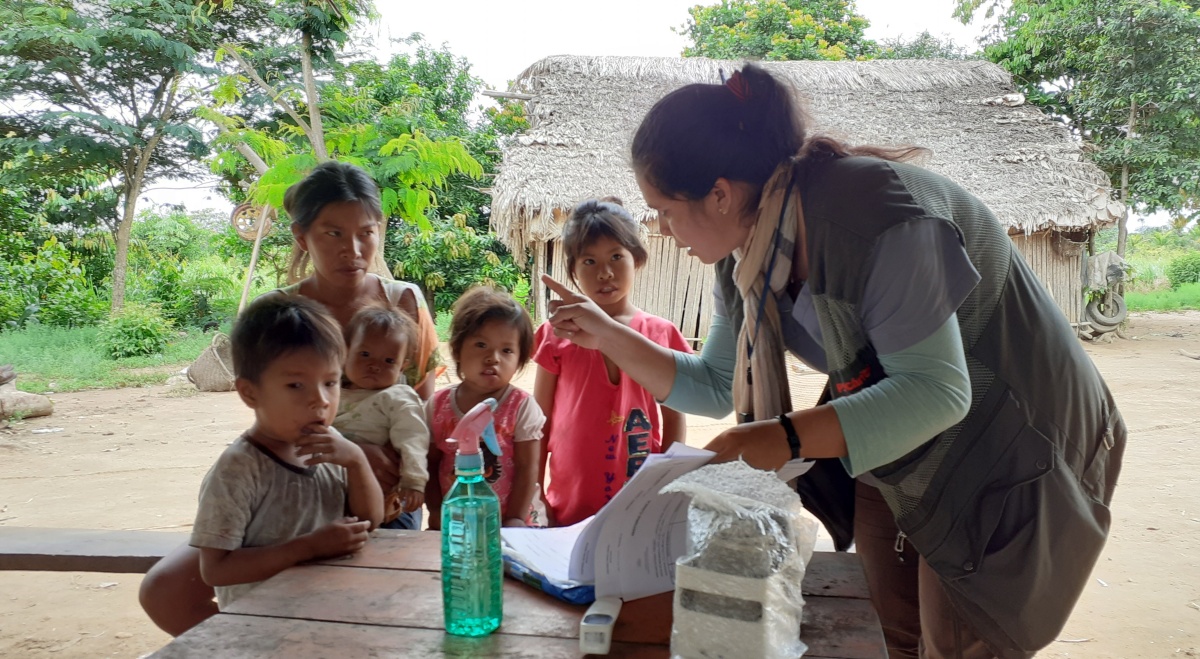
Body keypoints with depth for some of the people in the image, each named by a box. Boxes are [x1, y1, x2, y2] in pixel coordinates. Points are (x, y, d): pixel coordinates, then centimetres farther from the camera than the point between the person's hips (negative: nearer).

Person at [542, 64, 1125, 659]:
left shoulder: (870, 215, -31)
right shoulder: (748, 253, -5)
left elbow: (937, 391, -31)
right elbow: (718, 387, 4)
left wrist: (788, 438, -38)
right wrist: (608, 337, -4)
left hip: (1010, 462, -7)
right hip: (896, 462, 7)